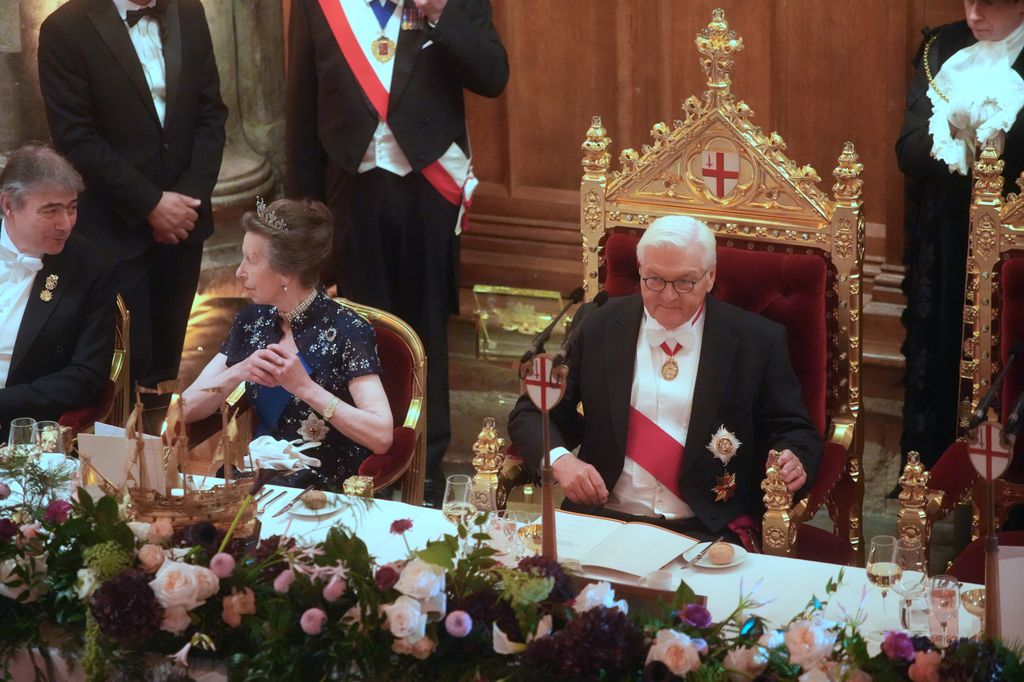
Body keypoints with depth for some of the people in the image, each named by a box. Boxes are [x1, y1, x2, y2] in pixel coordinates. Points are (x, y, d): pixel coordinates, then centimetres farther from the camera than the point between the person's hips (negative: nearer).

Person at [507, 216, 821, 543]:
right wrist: (557, 459, -10)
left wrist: (792, 461, -14)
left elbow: (795, 431, 11)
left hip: (706, 530, -1)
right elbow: (532, 414, 13)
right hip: (603, 519, 1)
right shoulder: (596, 326, 10)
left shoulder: (757, 341, 6)